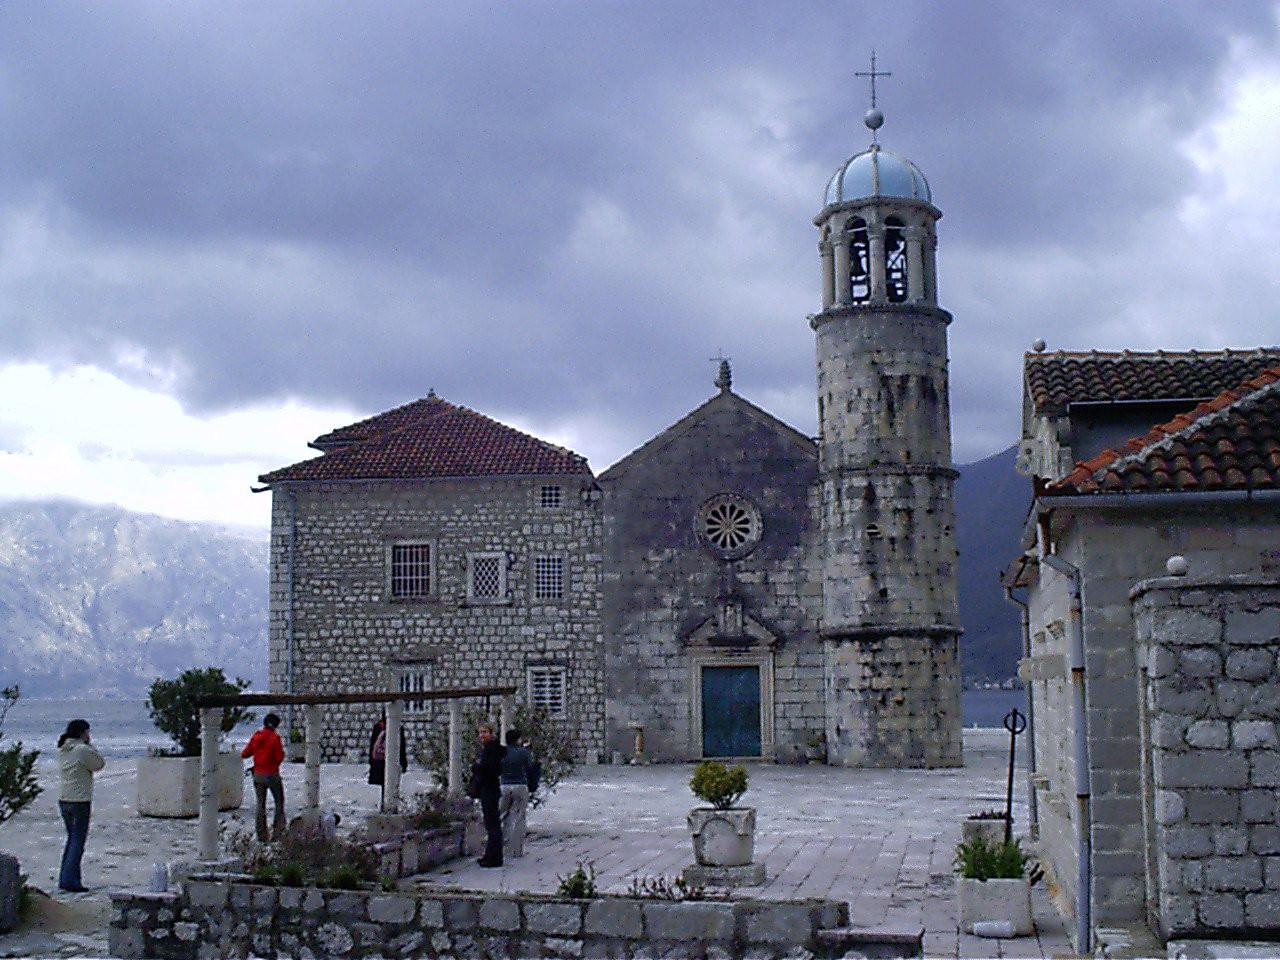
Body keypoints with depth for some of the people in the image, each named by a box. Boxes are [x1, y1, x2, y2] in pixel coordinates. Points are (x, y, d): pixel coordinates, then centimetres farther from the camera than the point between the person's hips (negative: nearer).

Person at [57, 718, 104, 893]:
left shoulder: (62, 751, 9)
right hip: (80, 801, -8)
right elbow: (99, 764, -4)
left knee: (72, 838, 18)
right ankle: (70, 881, -5)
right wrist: (90, 745, 0)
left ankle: (65, 879, 21)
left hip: (64, 800, 8)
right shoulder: (82, 750, -15)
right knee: (78, 841, -2)